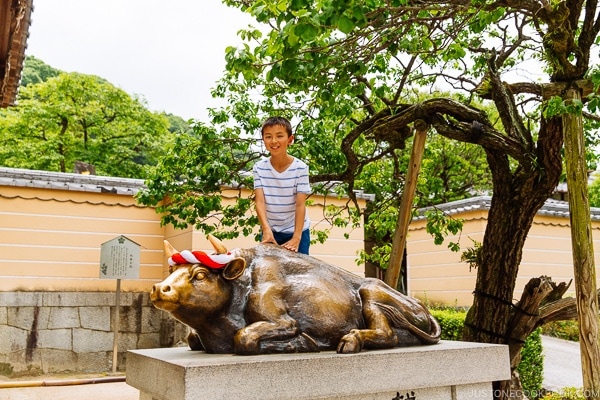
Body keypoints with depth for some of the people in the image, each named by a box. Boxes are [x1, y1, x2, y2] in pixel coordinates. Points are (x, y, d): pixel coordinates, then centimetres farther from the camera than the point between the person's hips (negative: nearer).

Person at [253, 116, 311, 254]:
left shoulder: (300, 168, -13)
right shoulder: (259, 168, -6)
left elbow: (300, 205, -16)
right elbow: (260, 201, -15)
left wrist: (296, 237, -25)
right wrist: (266, 230, -30)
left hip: (297, 230, -2)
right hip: (270, 231, 2)